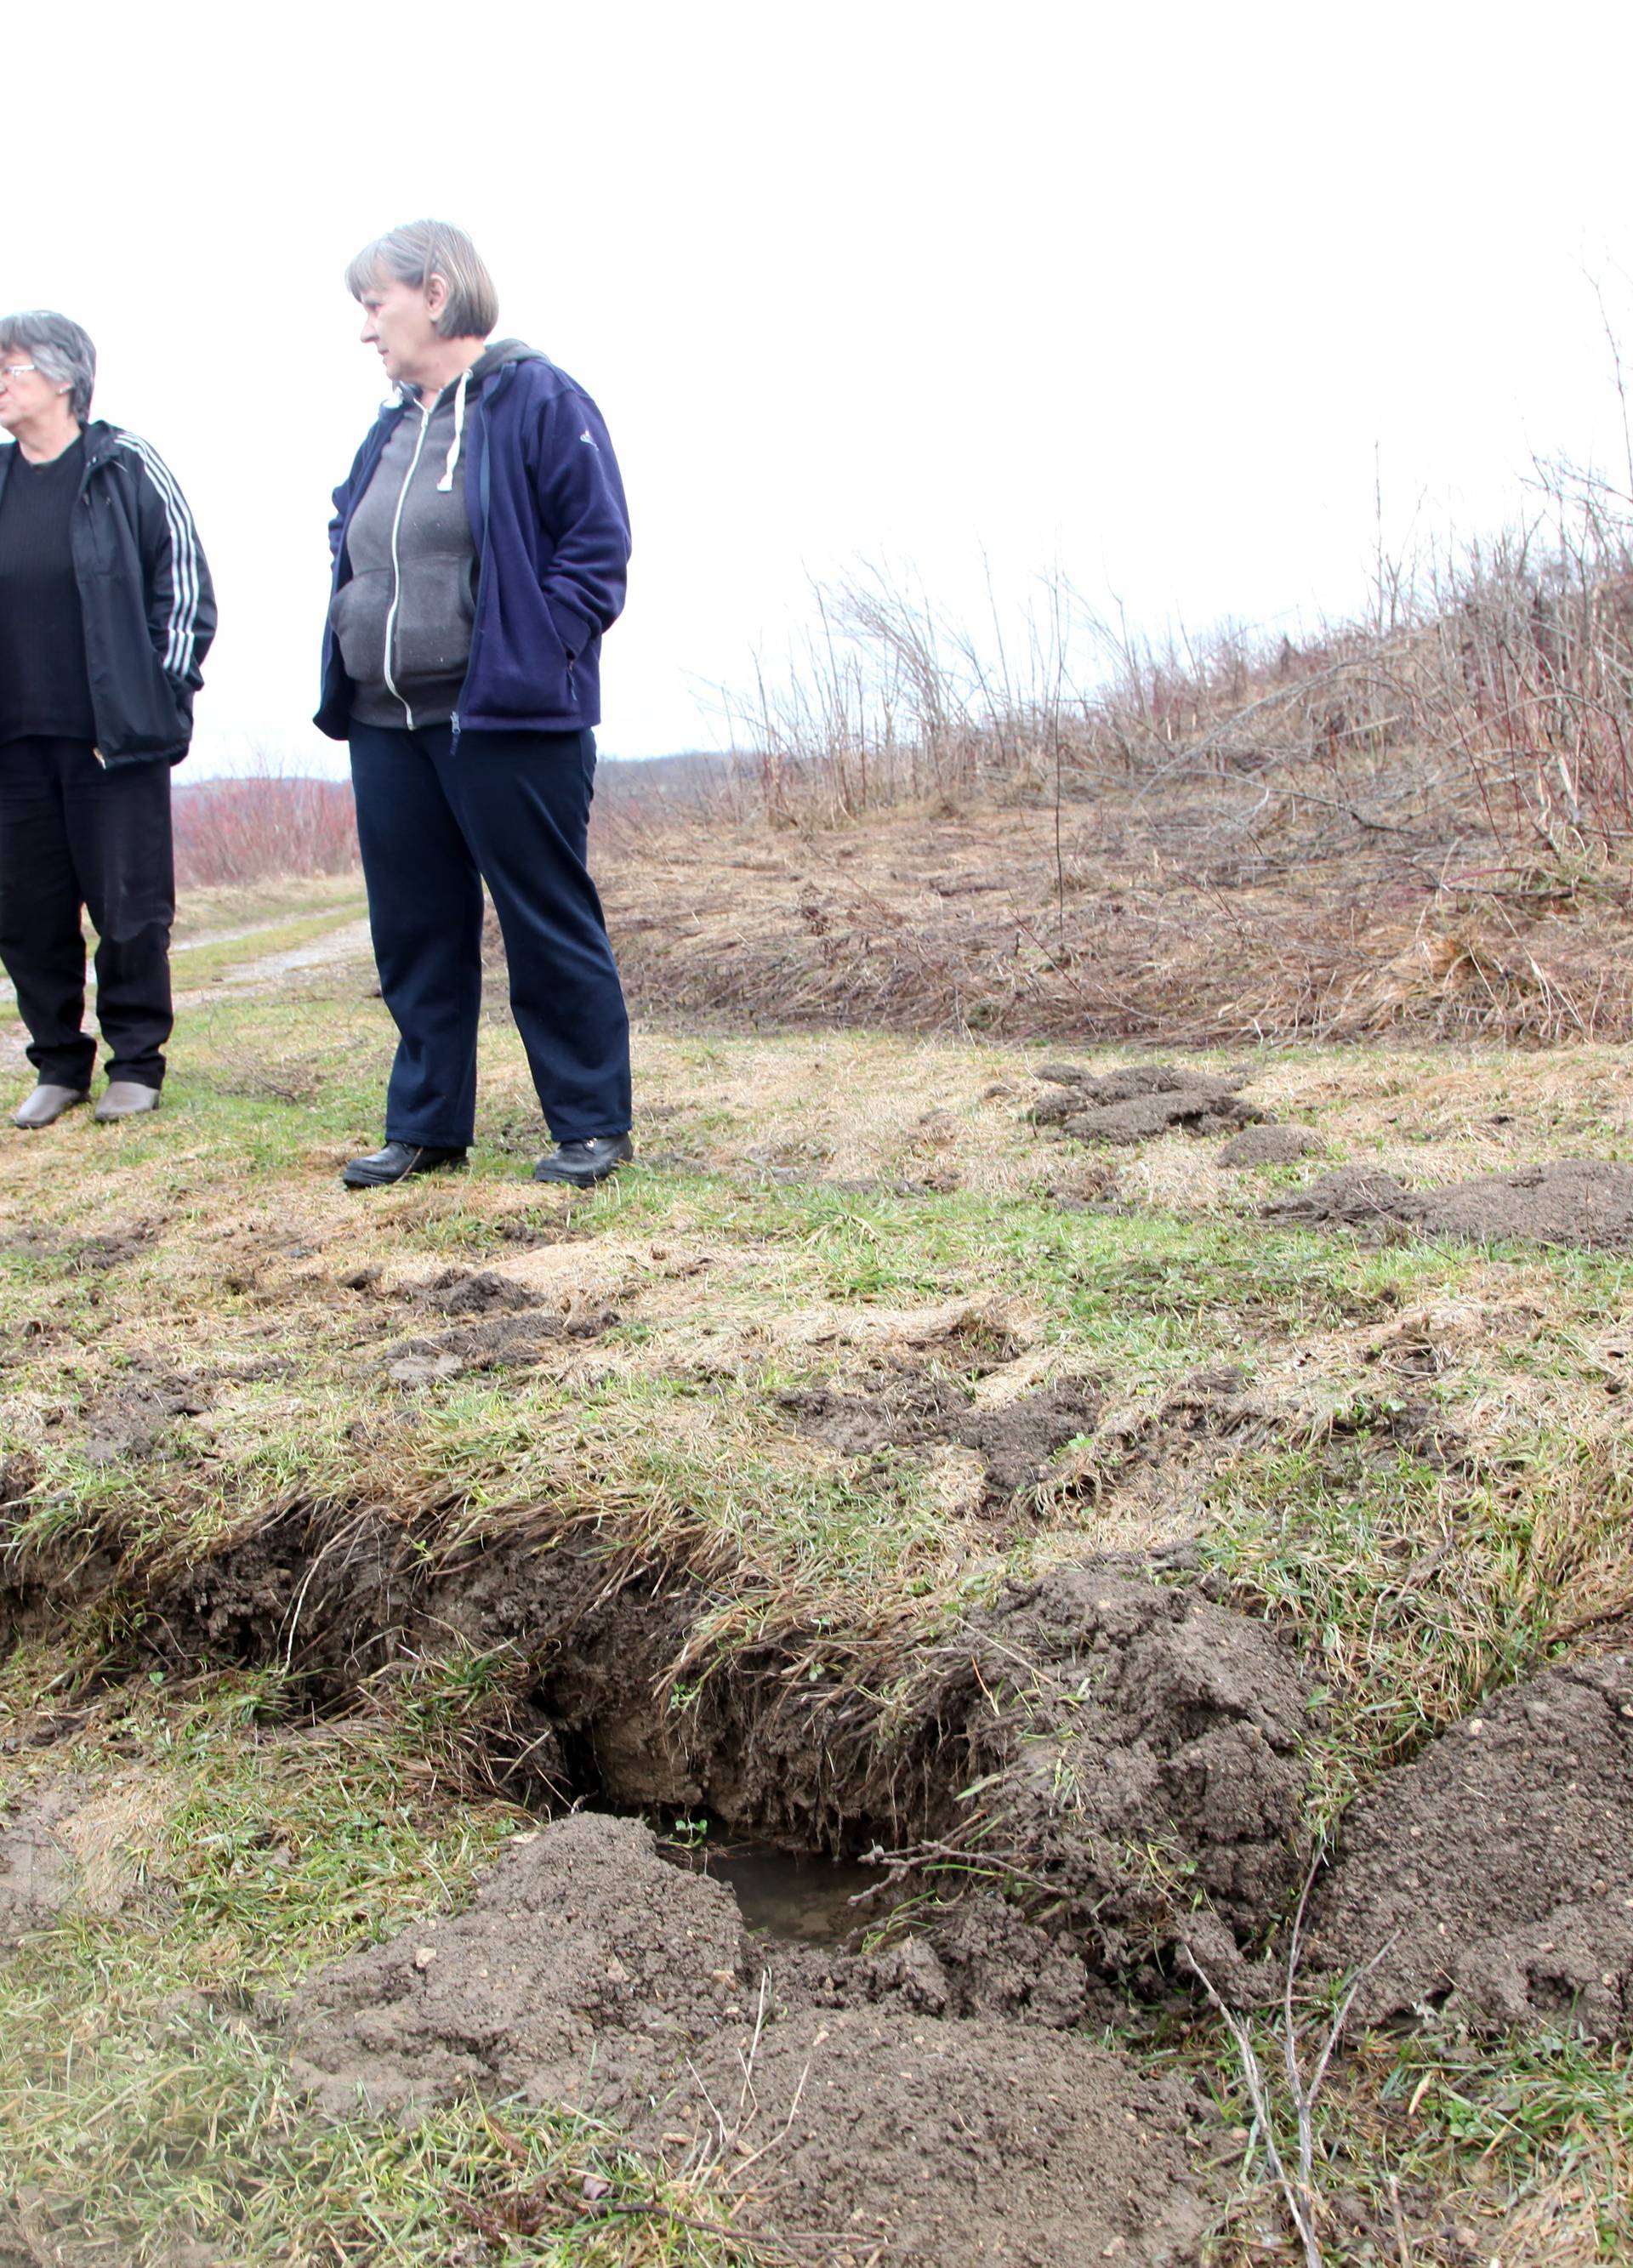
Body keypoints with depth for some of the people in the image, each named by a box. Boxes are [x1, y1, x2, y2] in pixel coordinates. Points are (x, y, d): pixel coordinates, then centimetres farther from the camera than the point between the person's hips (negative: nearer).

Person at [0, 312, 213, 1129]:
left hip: (116, 735, -5)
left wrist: (160, 699, -5)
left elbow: (185, 587, -1)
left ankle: (136, 1062, 15)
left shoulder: (127, 468, -1)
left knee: (130, 907, 1)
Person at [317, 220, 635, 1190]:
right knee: (415, 932, 11)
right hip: (387, 726, 8)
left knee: (550, 926, 0)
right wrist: (345, 675, 12)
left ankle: (592, 1124, 11)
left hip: (508, 718, -7)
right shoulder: (392, 429, 17)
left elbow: (596, 549, -9)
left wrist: (533, 656, -16)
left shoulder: (540, 400, -5)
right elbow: (353, 553, 26)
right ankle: (426, 1125, 22)